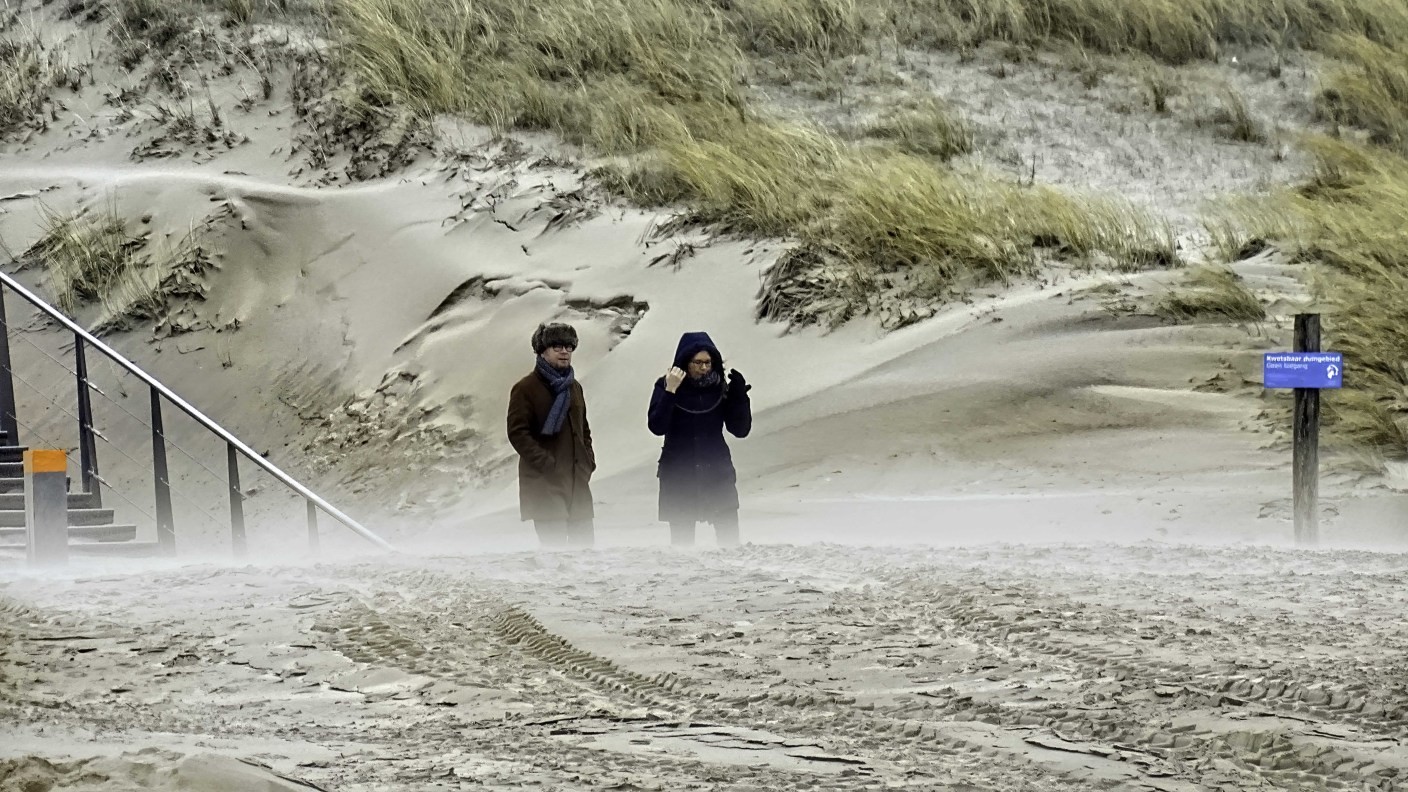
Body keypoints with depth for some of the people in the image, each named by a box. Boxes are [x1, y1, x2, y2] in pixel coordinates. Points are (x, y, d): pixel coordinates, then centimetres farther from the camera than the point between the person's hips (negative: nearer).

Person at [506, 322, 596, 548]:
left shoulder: (574, 387, 17)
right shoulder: (525, 389, -6)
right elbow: (517, 433, -11)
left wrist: (588, 461, 10)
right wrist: (546, 464, -17)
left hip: (577, 482, 7)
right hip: (544, 483, -7)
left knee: (584, 540, 6)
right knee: (554, 543, -15)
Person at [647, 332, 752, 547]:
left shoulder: (721, 388, 1)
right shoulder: (666, 386, -3)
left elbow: (741, 430, 1)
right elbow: (657, 427, -15)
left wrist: (740, 395, -11)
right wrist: (669, 392, -23)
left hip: (717, 472, 1)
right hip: (679, 476, -1)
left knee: (729, 538, -6)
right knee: (682, 538, 1)